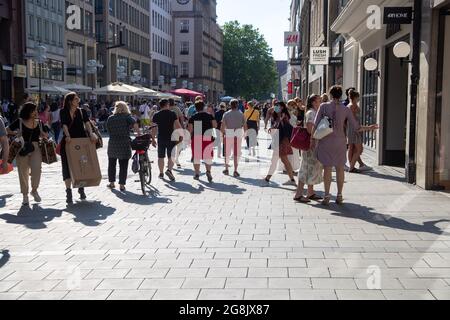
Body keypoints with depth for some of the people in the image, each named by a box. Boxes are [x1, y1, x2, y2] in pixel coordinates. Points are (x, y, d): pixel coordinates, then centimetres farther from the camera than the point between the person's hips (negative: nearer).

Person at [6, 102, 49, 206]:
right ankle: (25, 195, 19)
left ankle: (34, 190, 12)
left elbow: (46, 136, 17)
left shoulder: (39, 123, 8)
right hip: (22, 149, -1)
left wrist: (42, 134, -5)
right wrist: (16, 133, -11)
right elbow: (8, 130, 7)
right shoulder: (19, 122, 0)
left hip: (35, 148, 1)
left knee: (36, 170, -14)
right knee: (23, 173, 5)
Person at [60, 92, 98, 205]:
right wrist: (67, 136, -31)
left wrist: (91, 134, -26)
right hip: (68, 142, -2)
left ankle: (81, 189, 23)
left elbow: (87, 123, -8)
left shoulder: (82, 112, 7)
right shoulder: (63, 112, 1)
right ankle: (69, 192, -5)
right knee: (68, 167, -5)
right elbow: (64, 125, -14)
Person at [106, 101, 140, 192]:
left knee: (111, 164, 17)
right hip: (124, 145, -3)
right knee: (123, 166, 3)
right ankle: (122, 185, 3)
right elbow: (135, 124, -20)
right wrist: (138, 133, -11)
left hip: (112, 144, 3)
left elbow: (108, 130, 9)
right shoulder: (127, 117, -4)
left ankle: (112, 183, 22)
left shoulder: (110, 118, 7)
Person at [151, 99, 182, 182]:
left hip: (161, 138, 2)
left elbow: (153, 129, 2)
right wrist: (181, 135, 2)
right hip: (171, 138, -2)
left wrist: (153, 138, 10)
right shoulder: (172, 114, -2)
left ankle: (161, 173, 20)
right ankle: (169, 170, -19)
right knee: (171, 156, 2)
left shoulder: (156, 115, 3)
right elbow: (178, 126, -6)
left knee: (161, 157, 13)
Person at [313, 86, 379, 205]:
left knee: (327, 168, 5)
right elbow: (356, 128, -1)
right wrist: (369, 128, 14)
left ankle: (327, 196, 4)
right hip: (340, 141, 1)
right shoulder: (346, 109, -1)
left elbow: (315, 125, -7)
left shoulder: (324, 106, -5)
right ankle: (339, 196, 17)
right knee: (340, 168, 12)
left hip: (325, 141, -1)